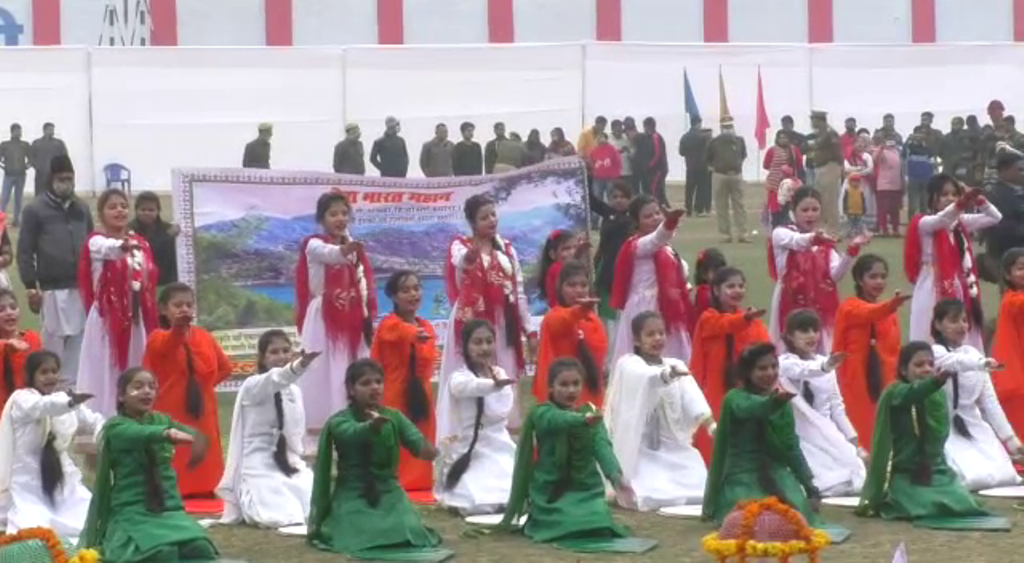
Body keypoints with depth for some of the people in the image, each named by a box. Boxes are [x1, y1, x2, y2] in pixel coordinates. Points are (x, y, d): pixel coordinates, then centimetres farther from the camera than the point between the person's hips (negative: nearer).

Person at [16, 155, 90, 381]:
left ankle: (73, 385, 14)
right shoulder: (35, 210, 0)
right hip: (52, 289, -4)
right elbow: (25, 251, -2)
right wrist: (30, 286, -8)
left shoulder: (82, 209, 13)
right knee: (53, 342, -1)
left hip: (82, 288, 4)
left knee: (78, 342, 6)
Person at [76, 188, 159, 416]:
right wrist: (122, 246, -55)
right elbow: (107, 249, -31)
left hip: (136, 319, 5)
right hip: (107, 318, -5)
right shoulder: (96, 242, -6)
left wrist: (152, 323, 10)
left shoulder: (141, 243, 11)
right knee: (105, 375, -5)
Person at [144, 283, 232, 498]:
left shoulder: (205, 338, 9)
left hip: (201, 418, 5)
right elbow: (166, 345, -30)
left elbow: (225, 367, 23)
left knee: (203, 475, 7)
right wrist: (178, 327, -50)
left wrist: (204, 383, 8)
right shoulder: (158, 339, -6)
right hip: (169, 418, -5)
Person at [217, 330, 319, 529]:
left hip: (289, 466, 7)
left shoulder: (294, 391, 11)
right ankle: (249, 506, 4)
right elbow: (274, 379, -35)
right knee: (283, 518, -28)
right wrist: (301, 364, -53)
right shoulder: (252, 386, -11)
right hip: (259, 469, -7)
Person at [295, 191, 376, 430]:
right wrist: (344, 250, -54)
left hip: (351, 319, 6)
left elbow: (364, 283, 12)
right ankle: (321, 422, -9)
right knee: (325, 370, -9)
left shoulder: (355, 247, 13)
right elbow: (329, 254, -32)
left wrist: (367, 315, 1)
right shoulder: (313, 245, -7)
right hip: (324, 319, -6)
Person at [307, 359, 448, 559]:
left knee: (412, 538, -19)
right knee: (362, 540, -27)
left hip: (389, 494, 3)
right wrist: (372, 425, -58)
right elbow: (354, 433, -34)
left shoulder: (393, 417, 1)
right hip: (353, 496, -3)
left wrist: (427, 449, -42)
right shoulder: (338, 422, -10)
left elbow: (415, 439, -16)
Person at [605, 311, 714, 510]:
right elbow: (648, 378, -30)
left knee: (699, 494, -9)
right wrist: (668, 374, -52)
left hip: (674, 451, 5)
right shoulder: (628, 365, -5)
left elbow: (692, 397, -11)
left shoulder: (677, 365, 8)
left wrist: (712, 425, -29)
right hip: (638, 452, -5)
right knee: (649, 499, -23)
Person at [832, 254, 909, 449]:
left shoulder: (890, 311, 12)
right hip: (856, 382, -5)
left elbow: (895, 349, 15)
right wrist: (891, 305, -44)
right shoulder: (849, 308, -5)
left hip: (884, 382, 5)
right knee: (860, 430, -4)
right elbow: (868, 313, -26)